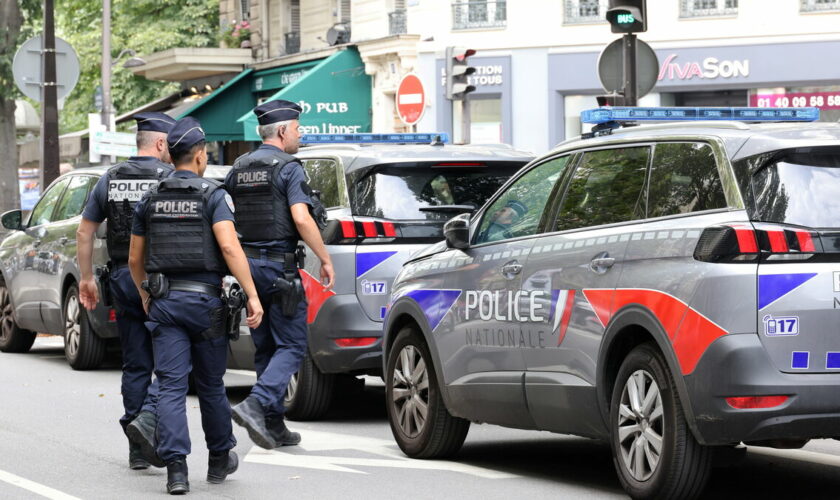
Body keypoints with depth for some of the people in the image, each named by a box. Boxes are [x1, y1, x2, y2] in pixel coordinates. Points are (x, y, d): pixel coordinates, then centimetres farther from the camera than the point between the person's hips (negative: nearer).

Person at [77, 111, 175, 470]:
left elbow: (84, 232, 10)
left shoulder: (111, 179, 8)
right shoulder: (171, 179, -7)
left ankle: (139, 450, 13)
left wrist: (86, 278, 17)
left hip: (122, 279, 5)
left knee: (136, 363, 11)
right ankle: (148, 419, -22)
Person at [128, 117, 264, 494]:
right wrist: (252, 296, -19)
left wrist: (145, 297, 30)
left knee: (171, 387, -2)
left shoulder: (150, 200, 8)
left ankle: (176, 468, -14)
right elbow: (229, 246, -19)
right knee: (210, 385, 13)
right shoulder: (213, 195, -5)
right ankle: (220, 460, 27)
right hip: (205, 300, -2)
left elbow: (135, 258, 14)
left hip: (164, 302, 2)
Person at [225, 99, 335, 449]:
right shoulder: (288, 168, -9)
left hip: (247, 264, 7)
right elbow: (301, 219, -20)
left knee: (265, 348, 13)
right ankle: (256, 405, -21)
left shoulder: (238, 169, 11)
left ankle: (274, 425, 14)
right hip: (280, 268, -7)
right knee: (292, 345, -2)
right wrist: (325, 259, -13)